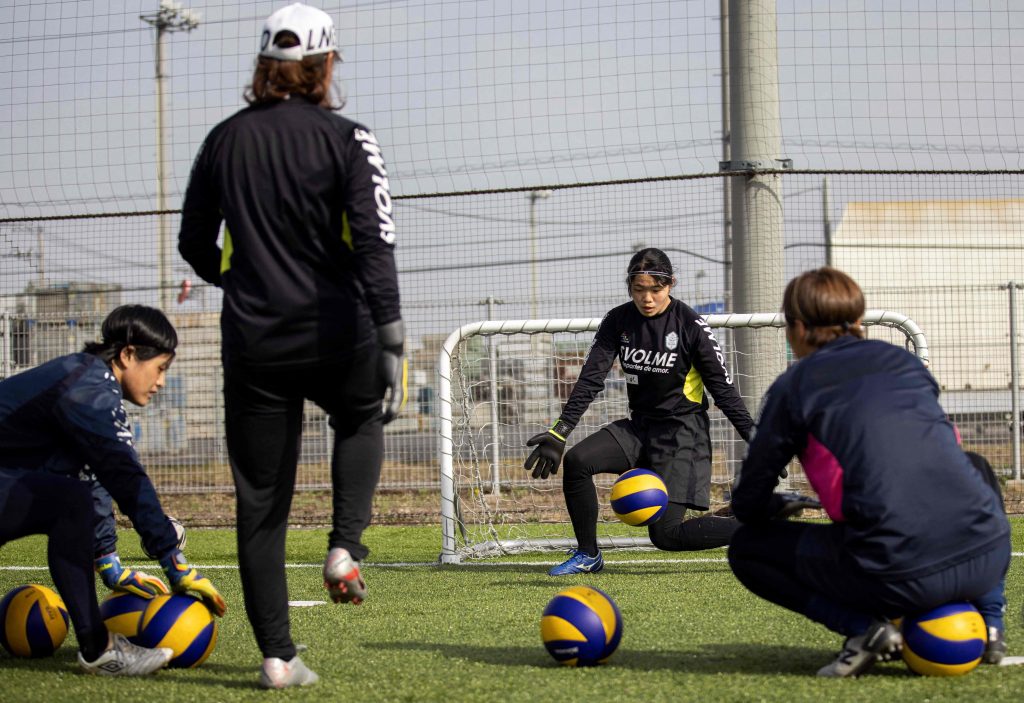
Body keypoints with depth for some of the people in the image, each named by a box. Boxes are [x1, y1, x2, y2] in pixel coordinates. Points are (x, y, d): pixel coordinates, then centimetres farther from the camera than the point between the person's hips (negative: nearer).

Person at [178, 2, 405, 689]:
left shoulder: (225, 139, 5)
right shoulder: (346, 139, -6)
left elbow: (195, 244, 14)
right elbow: (375, 246, -16)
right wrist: (392, 343, -17)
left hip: (253, 344, 2)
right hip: (335, 340, -2)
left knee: (260, 504, 8)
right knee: (362, 417, 31)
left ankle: (277, 656, 7)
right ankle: (346, 546, 11)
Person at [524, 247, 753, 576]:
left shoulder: (691, 325, -12)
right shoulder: (618, 321, -2)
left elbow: (723, 388, -6)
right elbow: (591, 377, -4)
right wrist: (560, 431, -15)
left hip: (683, 429, -5)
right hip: (639, 426, 5)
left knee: (665, 533, -15)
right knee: (577, 460, -19)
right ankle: (588, 555, -1)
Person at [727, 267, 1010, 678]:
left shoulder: (793, 387, 9)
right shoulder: (905, 362, 20)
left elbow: (747, 505, 13)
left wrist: (783, 506, 37)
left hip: (899, 578, -4)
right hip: (990, 560, 4)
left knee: (747, 549, 19)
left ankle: (863, 627, -2)